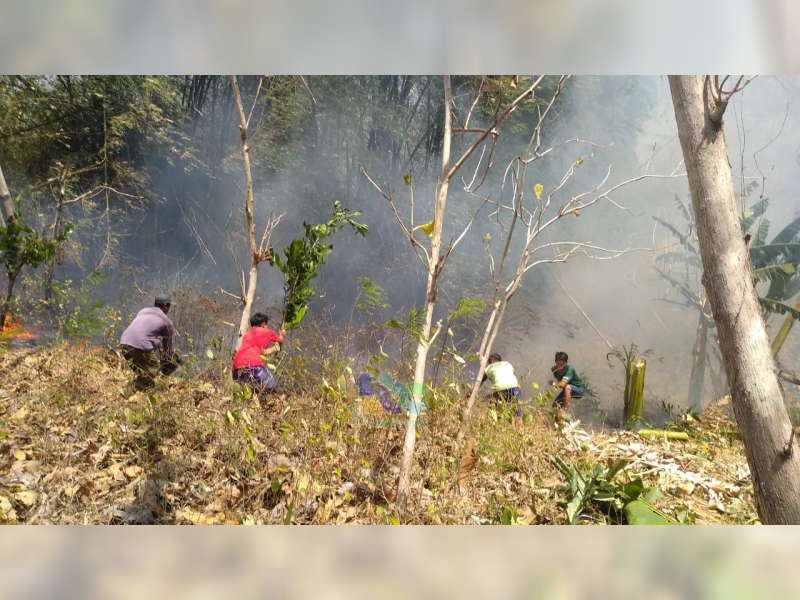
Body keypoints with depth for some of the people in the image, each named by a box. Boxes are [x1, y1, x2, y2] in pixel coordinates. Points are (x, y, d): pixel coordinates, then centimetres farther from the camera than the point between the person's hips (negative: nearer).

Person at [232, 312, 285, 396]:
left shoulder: (247, 334, 32)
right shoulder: (266, 332, 17)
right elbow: (280, 340, 35)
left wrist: (275, 348, 44)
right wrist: (282, 334, 56)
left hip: (236, 368, 6)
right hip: (253, 364, -6)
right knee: (272, 388, 1)